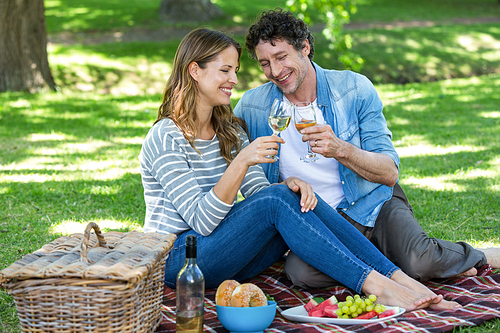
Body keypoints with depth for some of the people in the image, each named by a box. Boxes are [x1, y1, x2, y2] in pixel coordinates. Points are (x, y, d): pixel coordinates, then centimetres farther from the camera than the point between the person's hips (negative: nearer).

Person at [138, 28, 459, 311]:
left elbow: (260, 191, 3)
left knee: (296, 196, -17)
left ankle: (401, 280, -24)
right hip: (178, 258, -7)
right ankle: (374, 286, -29)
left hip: (225, 256, 7)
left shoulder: (230, 130, 14)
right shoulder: (166, 138, -12)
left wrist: (290, 184, -20)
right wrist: (241, 161, -31)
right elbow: (201, 221, -20)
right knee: (275, 201, -27)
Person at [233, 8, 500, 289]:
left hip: (372, 204, -1)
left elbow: (390, 173, -11)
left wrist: (341, 150, -31)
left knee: (420, 261, -30)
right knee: (301, 271, -33)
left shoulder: (355, 89, -6)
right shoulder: (251, 108, -4)